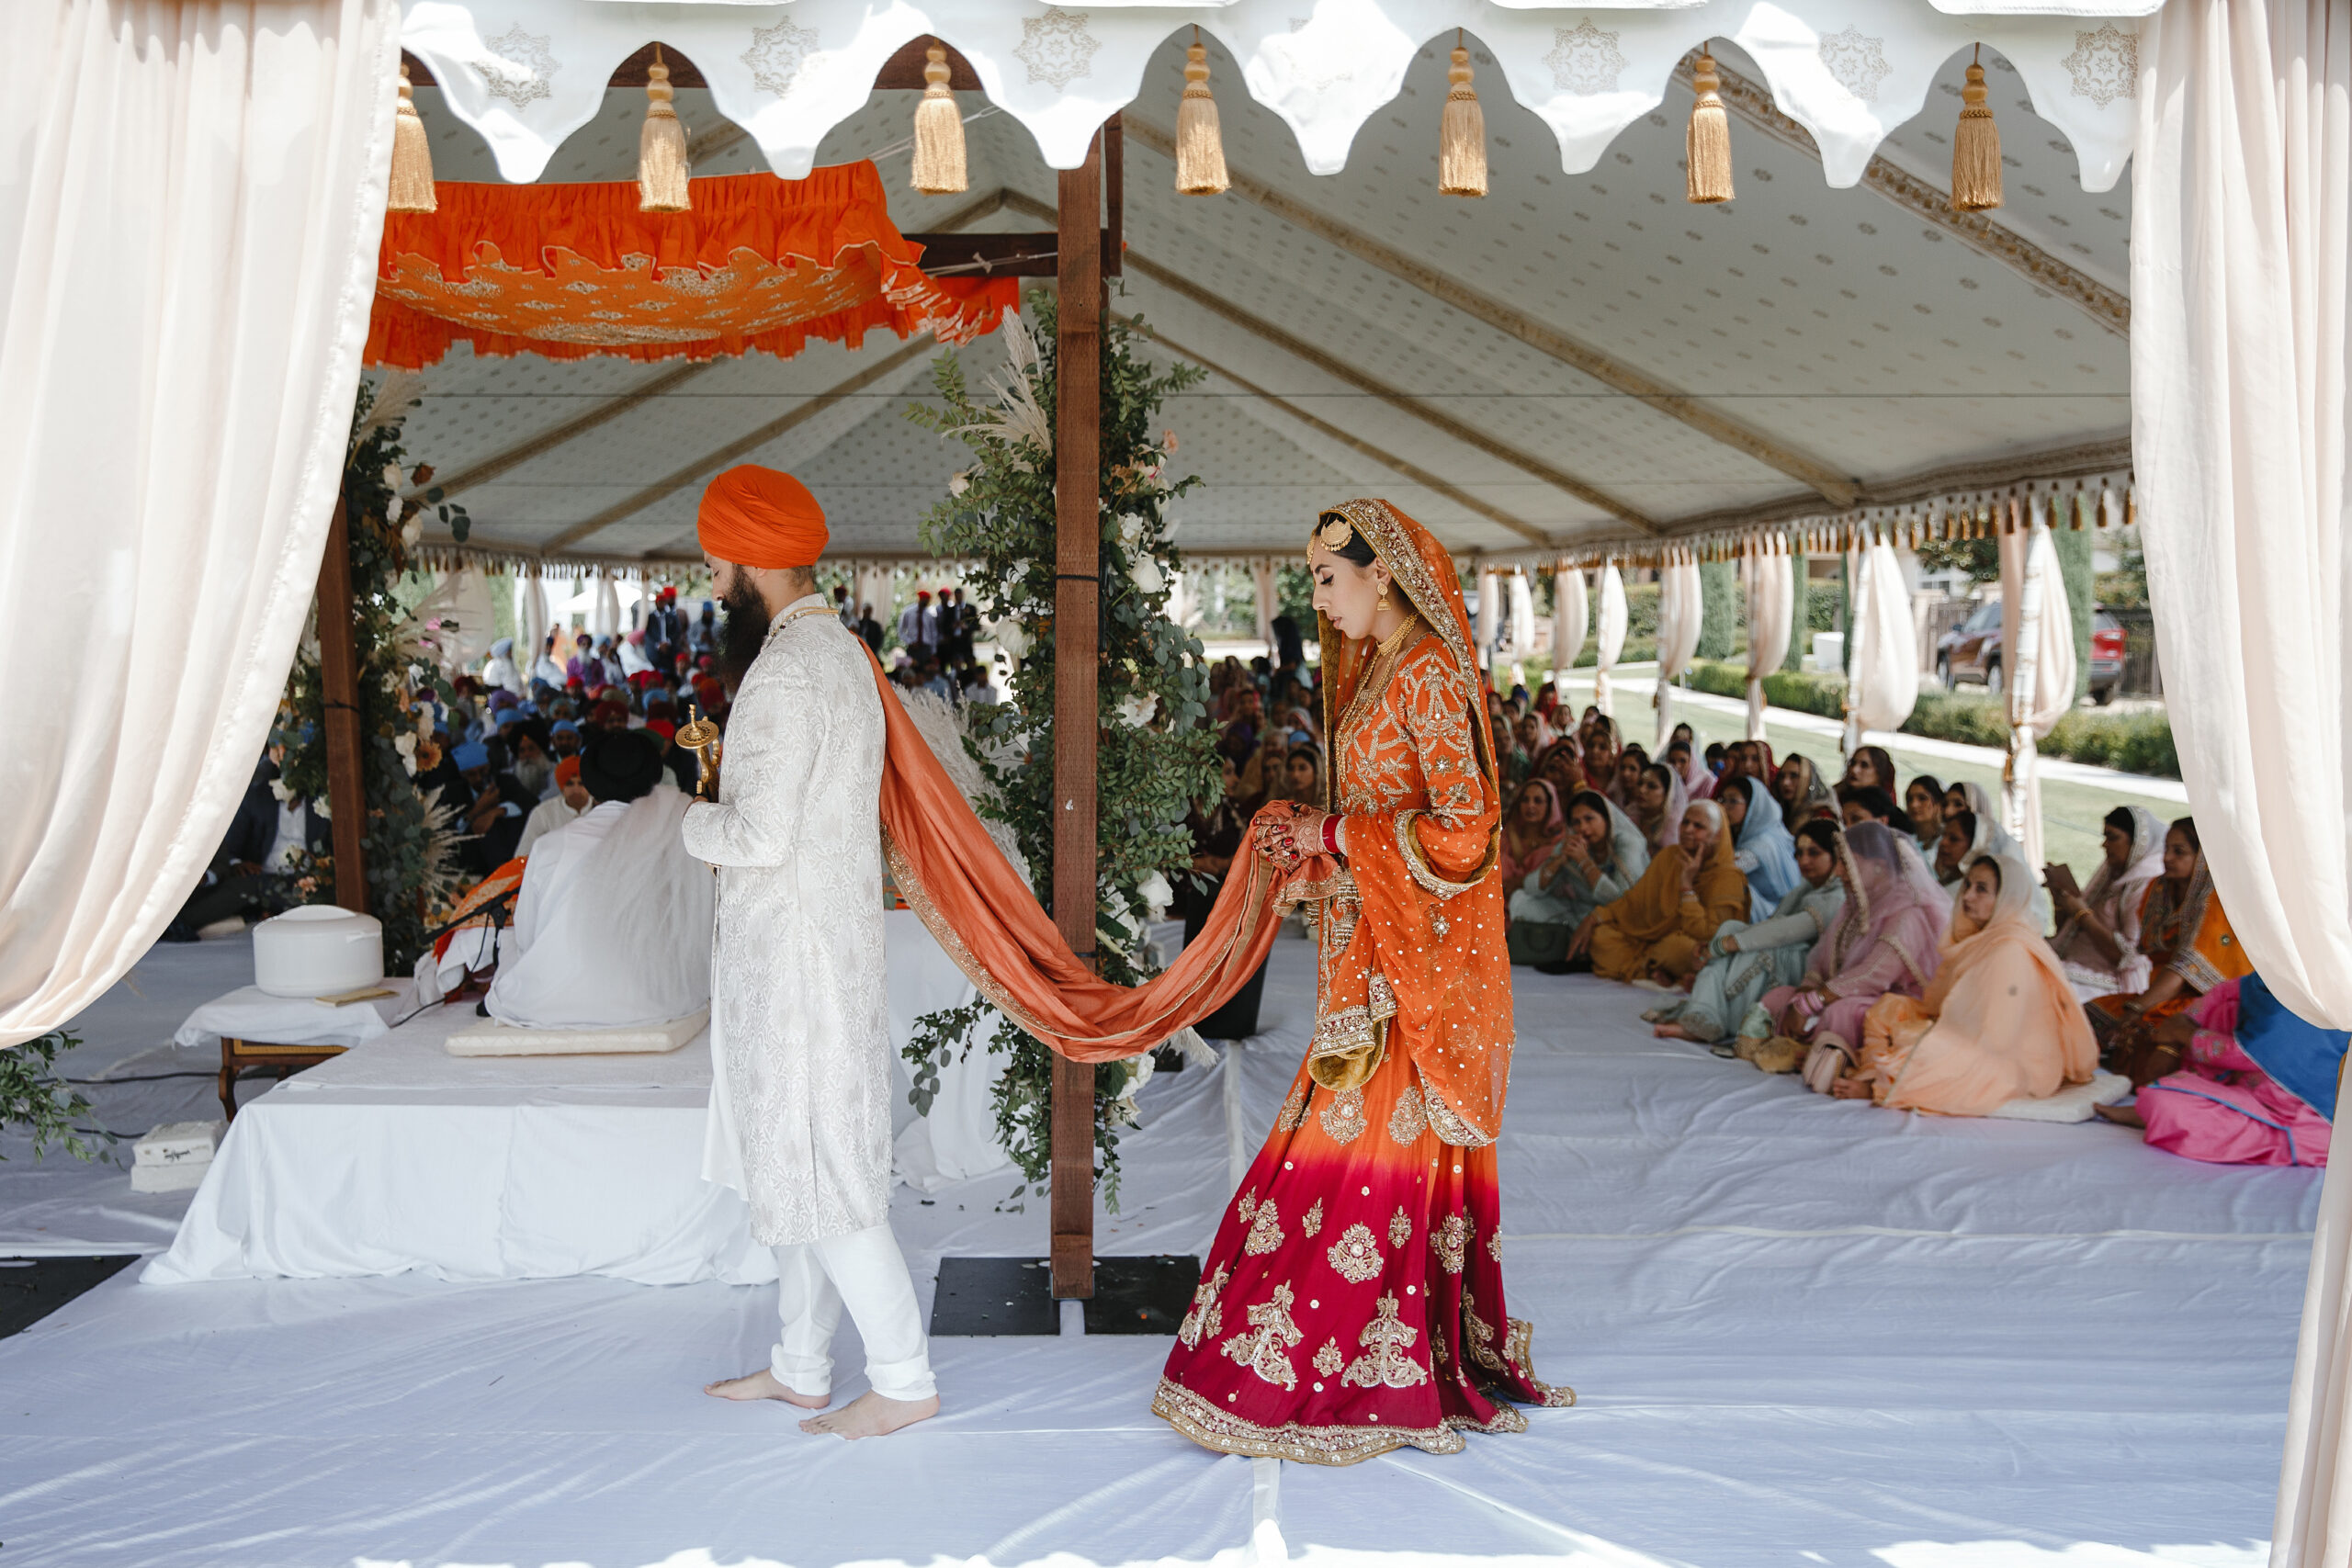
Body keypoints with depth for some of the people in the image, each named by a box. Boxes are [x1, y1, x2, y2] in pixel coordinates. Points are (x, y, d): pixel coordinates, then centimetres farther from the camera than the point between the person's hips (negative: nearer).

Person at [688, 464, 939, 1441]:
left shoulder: (786, 672, -20)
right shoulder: (839, 649, 13)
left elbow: (760, 834, -25)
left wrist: (697, 820, -6)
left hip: (797, 957, -10)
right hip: (815, 950, 10)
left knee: (818, 1178, -1)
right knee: (796, 1168, 17)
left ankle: (904, 1381, 8)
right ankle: (801, 1367, 28)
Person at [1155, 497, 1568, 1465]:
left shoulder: (1430, 672, -14)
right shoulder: (1375, 670, 15)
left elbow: (1460, 830, -19)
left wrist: (1336, 838, -13)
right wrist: (1307, 832, 6)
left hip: (1413, 964, -9)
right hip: (1373, 955, 9)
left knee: (1364, 1157, -4)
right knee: (1398, 1158, 12)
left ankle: (1315, 1381, 4)